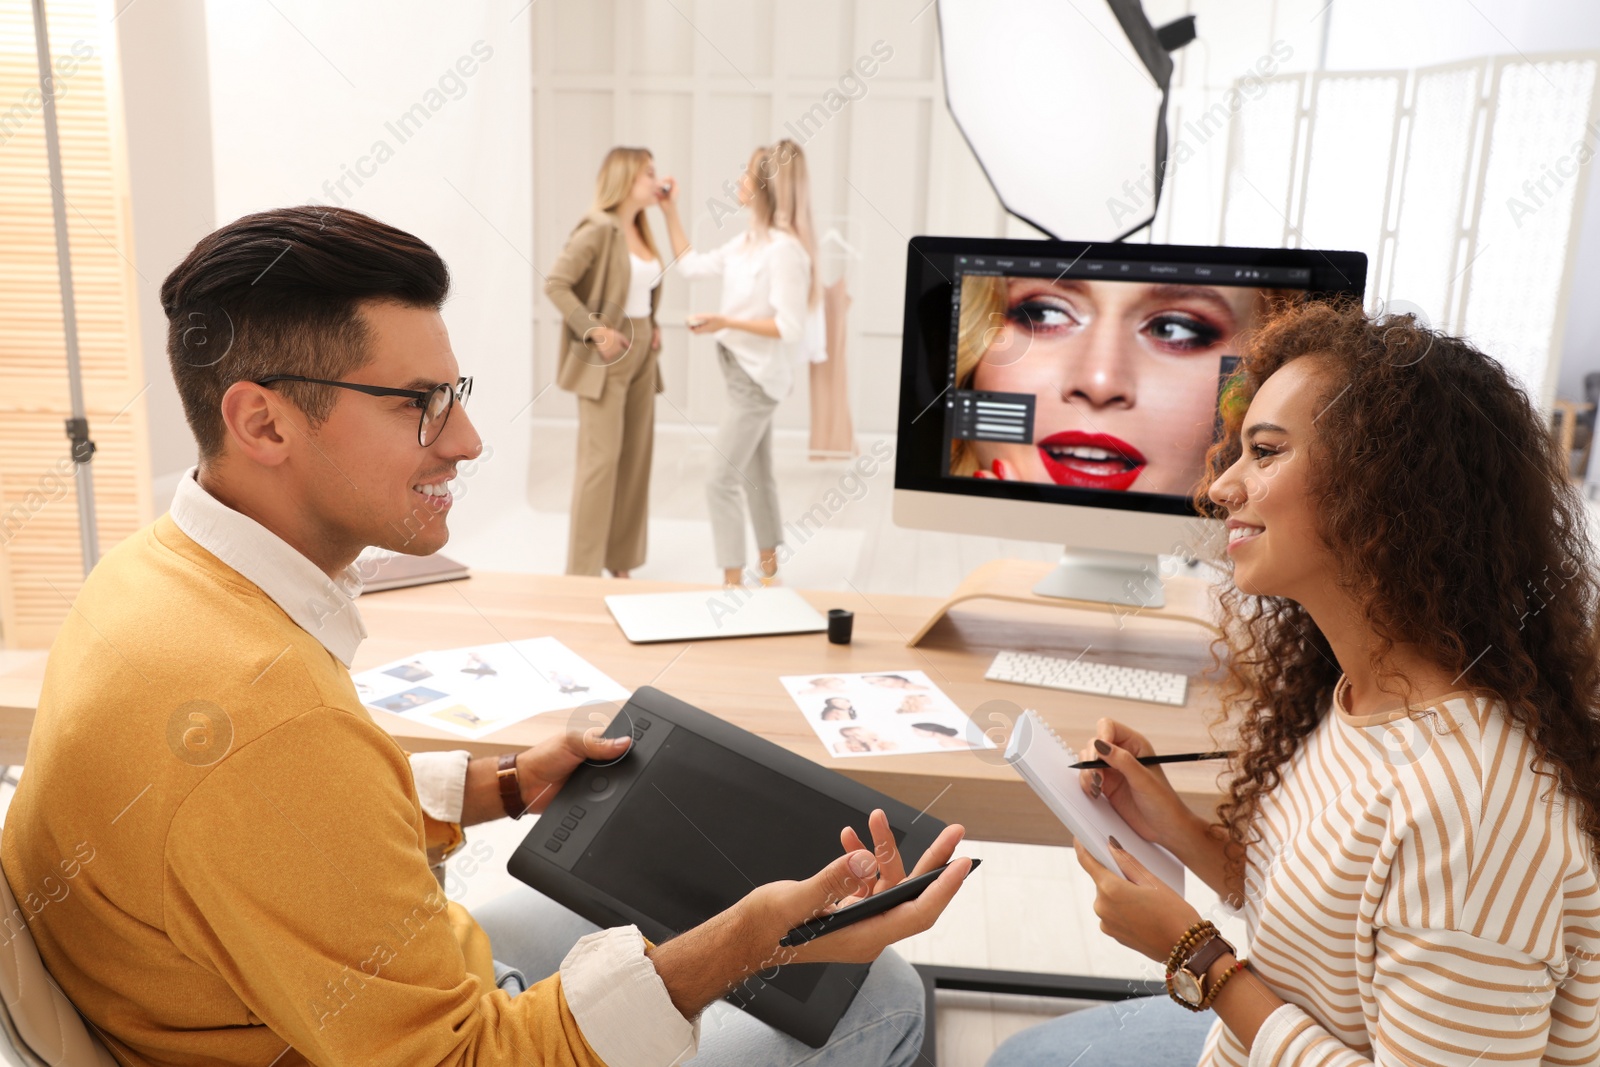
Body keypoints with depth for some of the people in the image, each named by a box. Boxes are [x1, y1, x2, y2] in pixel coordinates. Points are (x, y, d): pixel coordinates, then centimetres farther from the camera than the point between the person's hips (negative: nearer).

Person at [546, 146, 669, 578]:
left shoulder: (642, 232, 12)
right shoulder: (598, 230, -11)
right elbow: (555, 284, -16)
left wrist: (654, 327, 8)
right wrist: (594, 331, -20)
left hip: (641, 357, 8)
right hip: (605, 360, -8)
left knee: (636, 458, 9)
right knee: (601, 457, -8)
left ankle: (620, 562, 19)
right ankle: (584, 568, 1)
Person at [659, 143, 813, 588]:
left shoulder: (783, 250, -21)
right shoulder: (747, 243, 7)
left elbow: (791, 328, -23)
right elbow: (690, 265, 17)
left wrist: (726, 322, -24)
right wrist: (670, 213, 13)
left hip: (757, 377, -9)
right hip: (745, 372, 9)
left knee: (722, 481, -9)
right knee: (756, 476, 17)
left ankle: (733, 583, -1)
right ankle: (768, 573, 30)